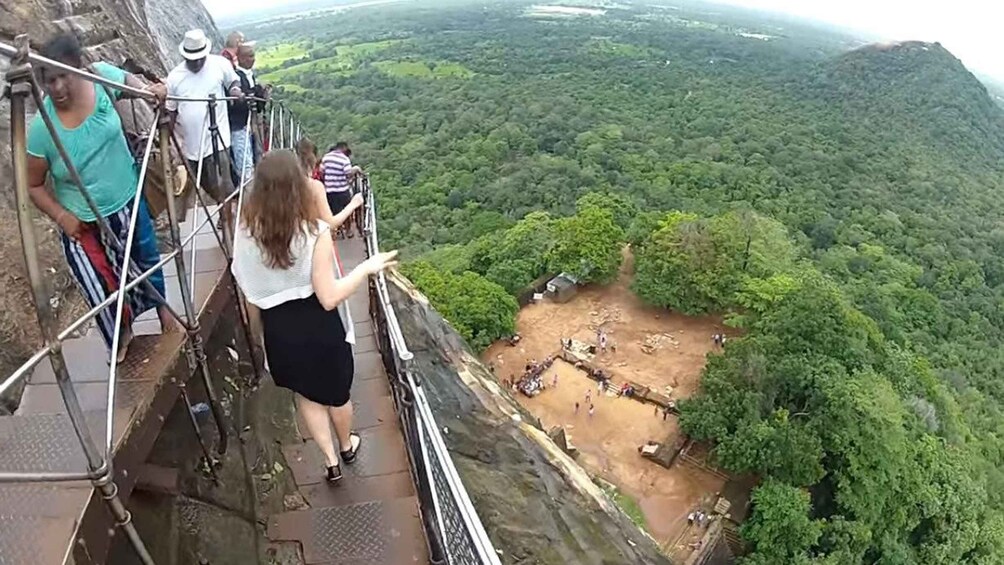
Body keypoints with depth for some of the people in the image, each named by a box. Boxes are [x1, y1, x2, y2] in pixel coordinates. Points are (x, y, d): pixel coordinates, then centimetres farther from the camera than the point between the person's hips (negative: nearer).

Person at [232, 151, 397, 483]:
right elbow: (329, 297, -23)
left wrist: (262, 328, 15)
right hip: (319, 325, -3)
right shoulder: (314, 231, -26)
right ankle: (346, 446, 48)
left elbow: (249, 292, -2)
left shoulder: (246, 231, -14)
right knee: (337, 391, 23)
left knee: (307, 393, 25)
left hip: (278, 327, 3)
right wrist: (367, 268, -13)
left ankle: (330, 460, 37)